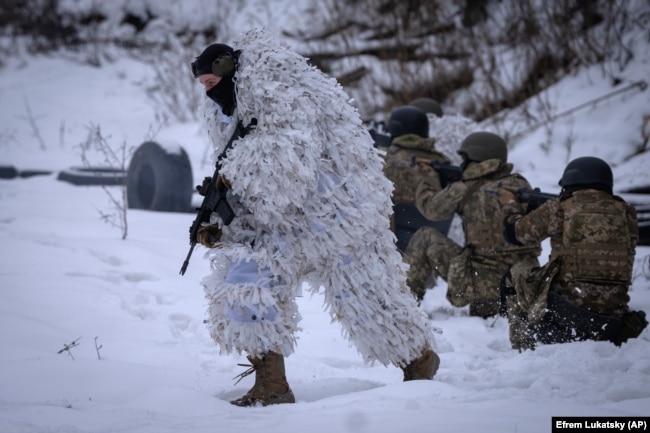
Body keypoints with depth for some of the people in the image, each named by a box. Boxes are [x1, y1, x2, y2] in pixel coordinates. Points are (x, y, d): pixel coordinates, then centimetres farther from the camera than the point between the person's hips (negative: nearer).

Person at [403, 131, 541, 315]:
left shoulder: (463, 190, -9)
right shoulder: (520, 184, 2)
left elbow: (431, 208, 10)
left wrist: (425, 182, 30)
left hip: (481, 283, -4)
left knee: (425, 237, 15)